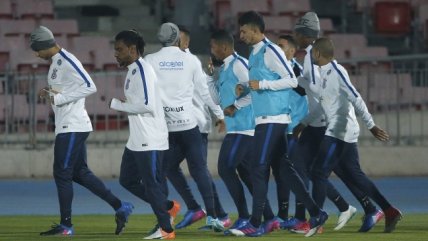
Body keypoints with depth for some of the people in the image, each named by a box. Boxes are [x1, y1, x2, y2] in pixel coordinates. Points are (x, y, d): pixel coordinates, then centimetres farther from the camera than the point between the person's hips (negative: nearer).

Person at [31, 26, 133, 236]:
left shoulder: (67, 62, -15)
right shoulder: (56, 63, 15)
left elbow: (89, 87, -24)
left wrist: (59, 98, -21)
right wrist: (50, 94, 5)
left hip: (72, 126, -10)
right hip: (66, 126, 10)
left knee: (62, 173, -6)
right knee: (80, 173, 11)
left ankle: (65, 225, -1)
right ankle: (120, 207, 14)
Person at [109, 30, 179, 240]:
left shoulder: (142, 70, -16)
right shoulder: (133, 71, 16)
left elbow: (146, 104, -24)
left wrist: (116, 104, -14)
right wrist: (124, 105, 1)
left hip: (150, 140, -10)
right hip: (137, 140, 10)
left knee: (151, 183, -5)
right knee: (127, 179, 14)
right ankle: (167, 207, 21)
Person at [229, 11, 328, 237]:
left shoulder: (271, 51, -12)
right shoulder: (255, 53, 16)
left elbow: (292, 80, -15)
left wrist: (262, 85, -17)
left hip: (273, 119, -9)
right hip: (264, 118, 9)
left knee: (258, 169, -8)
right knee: (284, 168, 9)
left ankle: (256, 223, -6)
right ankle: (315, 213, 12)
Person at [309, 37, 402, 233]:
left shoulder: (336, 72, -14)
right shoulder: (323, 73, 14)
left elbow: (356, 99, -20)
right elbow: (321, 105, 25)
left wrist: (371, 126, -25)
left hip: (338, 134, -9)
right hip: (343, 134, 9)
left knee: (319, 173, -5)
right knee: (356, 175, 10)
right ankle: (390, 211, 10)